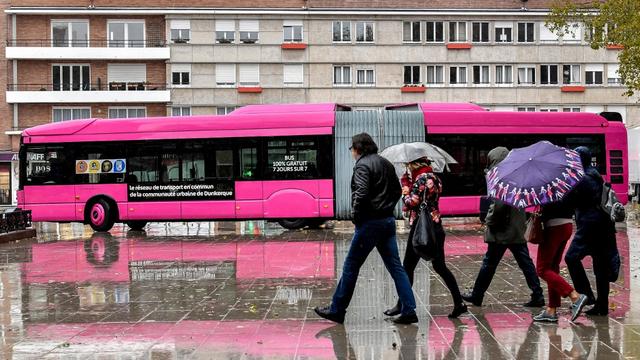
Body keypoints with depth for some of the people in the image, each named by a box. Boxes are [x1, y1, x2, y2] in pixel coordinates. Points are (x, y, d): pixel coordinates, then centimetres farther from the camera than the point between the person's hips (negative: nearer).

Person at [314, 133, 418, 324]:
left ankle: (336, 310, 11)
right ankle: (409, 311, 3)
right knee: (395, 267, 7)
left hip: (370, 223, -8)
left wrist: (355, 215, -10)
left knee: (351, 266, 2)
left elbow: (361, 194, -23)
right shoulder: (386, 164, 15)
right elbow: (397, 190, 20)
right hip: (388, 221, 8)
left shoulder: (362, 165, -12)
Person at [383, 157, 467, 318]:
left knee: (408, 267, 2)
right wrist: (408, 182, 9)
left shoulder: (421, 178, -14)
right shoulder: (434, 177, 13)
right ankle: (459, 303, 9)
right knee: (440, 266, 13)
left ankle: (402, 305, 9)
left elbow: (411, 203, -16)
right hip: (436, 227, 9)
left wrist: (405, 184, -2)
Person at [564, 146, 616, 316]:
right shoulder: (597, 176, 18)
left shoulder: (583, 179, -10)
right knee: (601, 264, 8)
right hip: (603, 226, 9)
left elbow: (571, 200, -13)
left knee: (572, 257, -5)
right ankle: (602, 305, 11)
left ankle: (586, 295, -9)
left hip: (589, 226, -9)